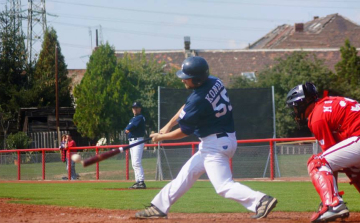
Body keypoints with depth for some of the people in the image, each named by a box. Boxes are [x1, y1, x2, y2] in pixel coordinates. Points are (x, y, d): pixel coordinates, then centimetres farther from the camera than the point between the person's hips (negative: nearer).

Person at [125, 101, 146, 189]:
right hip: (131, 141, 10)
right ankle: (138, 181, 13)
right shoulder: (132, 119, 22)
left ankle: (141, 182, -24)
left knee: (136, 162, -18)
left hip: (138, 141, -10)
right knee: (134, 163, 10)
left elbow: (131, 126, -16)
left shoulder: (140, 118, -7)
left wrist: (128, 129, 2)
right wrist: (127, 130, -5)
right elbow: (126, 129, 15)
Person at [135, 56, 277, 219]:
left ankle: (260, 201, -26)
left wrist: (161, 137, 2)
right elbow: (187, 106, 16)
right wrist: (169, 125, 13)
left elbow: (184, 131, -12)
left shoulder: (199, 99, -24)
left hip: (215, 144, -10)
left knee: (223, 186, -13)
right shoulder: (215, 82, 2)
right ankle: (159, 206, 27)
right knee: (187, 173, 18)